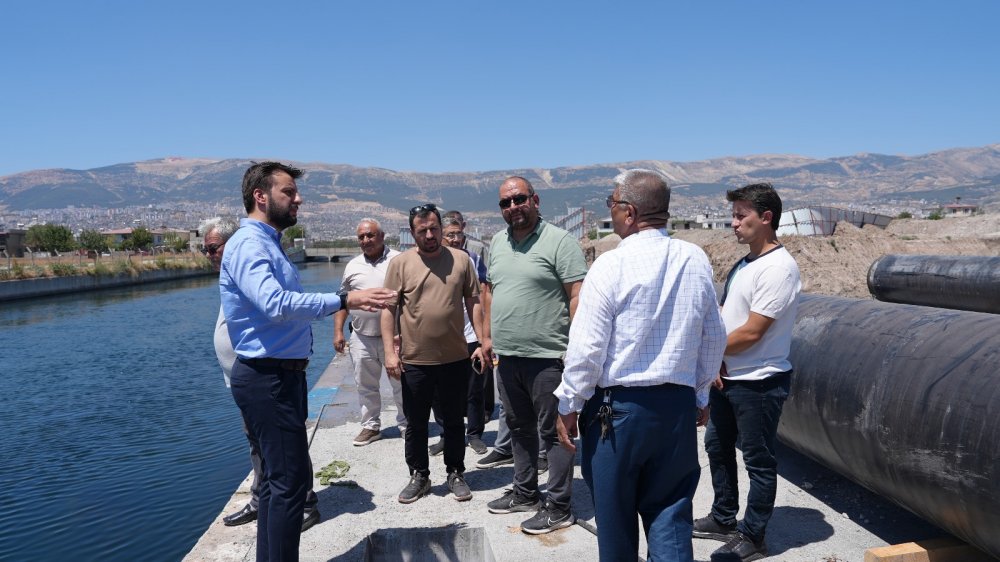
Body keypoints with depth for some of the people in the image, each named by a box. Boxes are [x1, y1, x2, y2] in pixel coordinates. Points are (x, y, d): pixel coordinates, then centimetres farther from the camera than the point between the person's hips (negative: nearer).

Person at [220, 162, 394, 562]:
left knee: (279, 478, 16)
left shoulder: (268, 243, 16)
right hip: (267, 379, -10)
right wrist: (344, 301, -37)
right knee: (290, 479, -8)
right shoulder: (248, 244, -16)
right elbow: (275, 304, -33)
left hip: (282, 375, 11)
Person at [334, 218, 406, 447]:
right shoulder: (353, 266, 10)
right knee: (365, 385, 11)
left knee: (401, 383, 6)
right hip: (361, 337, 4)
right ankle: (371, 426, 25)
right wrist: (338, 331, 7)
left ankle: (406, 424, 20)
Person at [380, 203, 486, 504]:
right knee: (416, 423, 11)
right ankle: (418, 476, 28)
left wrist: (482, 342, 1)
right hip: (414, 361, -1)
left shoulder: (461, 260, 2)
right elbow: (388, 309, -2)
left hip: (456, 358, 1)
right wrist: (389, 352, -7)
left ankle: (456, 473, 30)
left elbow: (473, 302, 6)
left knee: (454, 421, 14)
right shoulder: (400, 263, -3)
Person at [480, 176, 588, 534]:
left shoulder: (559, 242, -10)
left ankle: (558, 507, 13)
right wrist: (488, 337, 17)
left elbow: (578, 296, -14)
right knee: (519, 427, 18)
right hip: (507, 356, 8)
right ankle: (525, 493, 33)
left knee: (553, 432, 2)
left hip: (547, 357, -7)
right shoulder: (496, 244, 12)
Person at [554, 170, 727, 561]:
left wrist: (569, 405, -1)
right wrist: (701, 394, 21)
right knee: (670, 514, 12)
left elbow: (587, 346, -13)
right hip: (678, 405, 4)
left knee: (615, 515, 13)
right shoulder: (697, 261, 2)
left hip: (618, 405, -4)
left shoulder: (612, 265, -13)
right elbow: (714, 338, 9)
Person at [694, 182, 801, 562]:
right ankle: (724, 519, 36)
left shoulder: (779, 267, -18)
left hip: (759, 382, -9)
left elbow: (751, 333, -21)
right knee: (717, 446, 20)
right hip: (726, 377, 10)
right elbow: (721, 318, 10)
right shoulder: (742, 265, 9)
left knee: (758, 460, 4)